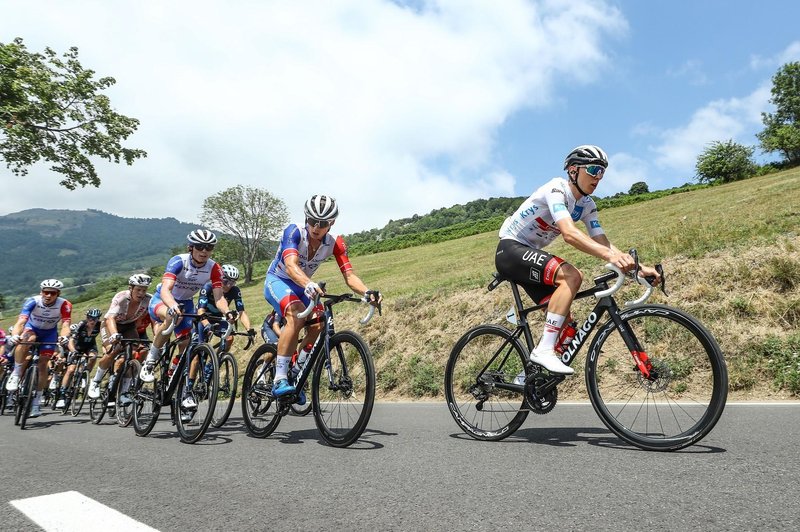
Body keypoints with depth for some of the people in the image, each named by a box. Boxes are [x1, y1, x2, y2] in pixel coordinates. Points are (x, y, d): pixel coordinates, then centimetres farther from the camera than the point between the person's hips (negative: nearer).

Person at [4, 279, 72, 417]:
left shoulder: (64, 305, -30)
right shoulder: (32, 301, -31)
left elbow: (65, 324, -39)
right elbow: (21, 321, -41)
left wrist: (64, 336, -61)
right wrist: (14, 335, -61)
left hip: (49, 333, 1)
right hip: (32, 328, -1)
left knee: (43, 365, -5)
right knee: (27, 340, -36)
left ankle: (36, 401, 10)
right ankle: (15, 375, -19)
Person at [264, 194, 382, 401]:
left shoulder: (335, 243, -15)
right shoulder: (294, 232, -26)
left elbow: (349, 276, -23)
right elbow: (290, 266, -43)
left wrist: (367, 292, -43)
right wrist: (308, 285, -63)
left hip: (302, 286, 5)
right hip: (277, 281, -5)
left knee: (317, 324, -18)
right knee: (296, 316, -33)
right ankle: (279, 380, -30)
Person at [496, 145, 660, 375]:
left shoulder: (587, 206, 5)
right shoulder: (556, 188, -21)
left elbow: (602, 243, -2)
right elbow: (569, 233, -36)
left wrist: (638, 267, -14)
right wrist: (611, 255, -47)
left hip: (529, 254, 9)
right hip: (510, 250, -9)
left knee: (563, 322, 1)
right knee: (571, 276, -29)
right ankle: (544, 350, -28)